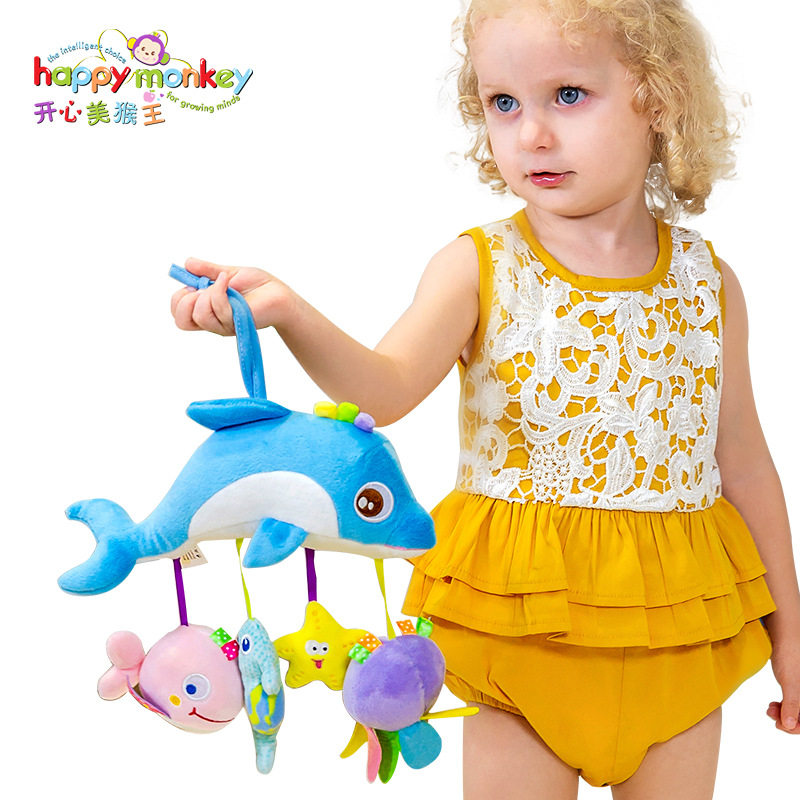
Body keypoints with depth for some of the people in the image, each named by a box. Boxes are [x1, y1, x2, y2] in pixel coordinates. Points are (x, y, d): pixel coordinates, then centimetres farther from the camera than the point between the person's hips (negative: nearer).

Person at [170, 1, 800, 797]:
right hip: (523, 619, -2)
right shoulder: (477, 269, -8)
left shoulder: (708, 282, -1)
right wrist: (286, 313, -41)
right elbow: (385, 390, -22)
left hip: (677, 631, 2)